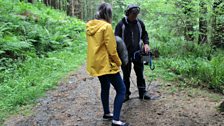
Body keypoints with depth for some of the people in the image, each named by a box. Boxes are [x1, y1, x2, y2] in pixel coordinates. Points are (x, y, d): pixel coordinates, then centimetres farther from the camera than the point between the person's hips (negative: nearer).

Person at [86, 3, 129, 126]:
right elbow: (111, 49, -18)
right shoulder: (106, 26, -18)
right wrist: (118, 62, -3)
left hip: (95, 63, 9)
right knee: (121, 90, -1)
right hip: (107, 64, -9)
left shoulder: (89, 26, 6)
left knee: (105, 86, 24)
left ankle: (106, 113, 36)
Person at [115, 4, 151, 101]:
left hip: (137, 53, 3)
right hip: (125, 54, -2)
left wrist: (146, 44, -7)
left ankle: (142, 92, 21)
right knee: (126, 75, 9)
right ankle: (126, 94, 21)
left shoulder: (140, 23, 0)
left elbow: (144, 34, 12)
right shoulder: (121, 24, -10)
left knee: (140, 74, 9)